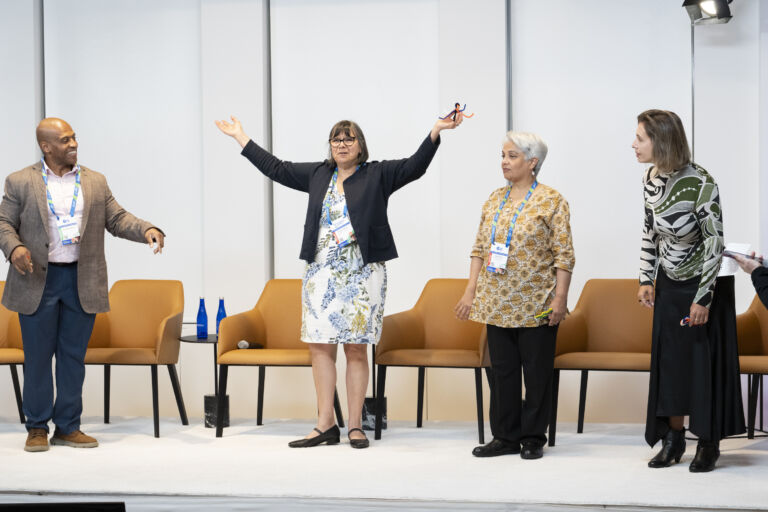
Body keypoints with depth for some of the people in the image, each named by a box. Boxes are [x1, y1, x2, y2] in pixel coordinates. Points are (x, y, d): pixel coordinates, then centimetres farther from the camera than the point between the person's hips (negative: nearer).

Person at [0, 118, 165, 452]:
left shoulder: (95, 182, 10)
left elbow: (117, 219, 7)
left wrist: (148, 230, -11)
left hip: (82, 281, 2)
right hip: (38, 280, -2)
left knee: (74, 356, 7)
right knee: (37, 356, 3)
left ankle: (68, 427, 15)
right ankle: (37, 428, 13)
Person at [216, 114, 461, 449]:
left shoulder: (377, 175, 4)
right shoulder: (317, 175, 14)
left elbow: (415, 166, -7)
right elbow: (276, 168, 21)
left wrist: (436, 132, -20)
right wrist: (240, 138, 24)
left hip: (362, 273, -4)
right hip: (322, 272, 4)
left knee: (356, 348, -1)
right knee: (320, 346, 1)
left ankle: (355, 426, 6)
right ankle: (325, 426, 6)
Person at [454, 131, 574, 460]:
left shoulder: (552, 201, -5)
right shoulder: (494, 199, 11)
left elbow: (564, 254, -8)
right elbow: (479, 249, 13)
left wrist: (560, 298, -14)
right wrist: (470, 291, 8)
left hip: (536, 305, -5)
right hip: (497, 304, 5)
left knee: (537, 370, 3)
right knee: (501, 369, 8)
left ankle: (533, 438, 12)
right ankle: (505, 436, 16)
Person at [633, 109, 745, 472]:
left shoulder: (700, 183, -24)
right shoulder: (650, 179, -4)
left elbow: (714, 242, -21)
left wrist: (703, 297, -20)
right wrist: (646, 279, 8)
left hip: (704, 283, -6)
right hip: (670, 284, 6)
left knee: (705, 359, -1)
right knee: (669, 358, 8)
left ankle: (709, 443, 9)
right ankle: (673, 439, 17)